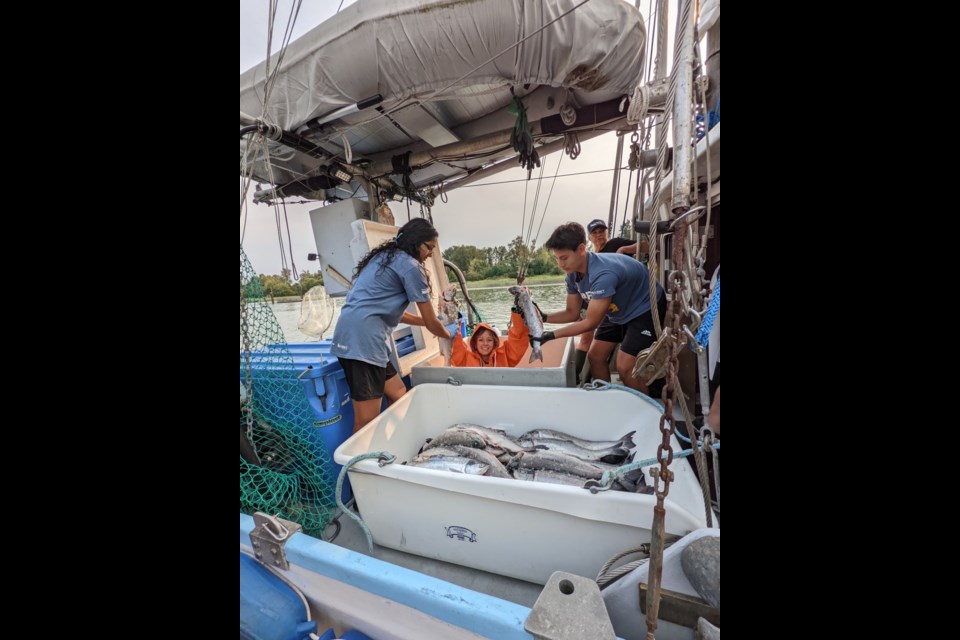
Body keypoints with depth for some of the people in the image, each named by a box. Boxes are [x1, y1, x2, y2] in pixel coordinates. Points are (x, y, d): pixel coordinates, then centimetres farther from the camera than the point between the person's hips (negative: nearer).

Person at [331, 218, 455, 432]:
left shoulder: (384, 256, 23)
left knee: (399, 395, 15)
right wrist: (450, 335, 21)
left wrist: (428, 322, 31)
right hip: (364, 338, -10)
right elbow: (431, 323, 1)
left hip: (351, 336, 10)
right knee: (367, 422, -6)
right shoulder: (410, 265, -3)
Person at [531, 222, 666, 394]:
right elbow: (573, 314, -4)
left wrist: (551, 335, -32)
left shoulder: (603, 274, -38)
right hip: (621, 311, 8)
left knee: (624, 367, -14)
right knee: (594, 356, 5)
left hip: (646, 308, -8)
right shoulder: (572, 275, -12)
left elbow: (591, 323, -30)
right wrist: (544, 317, -21)